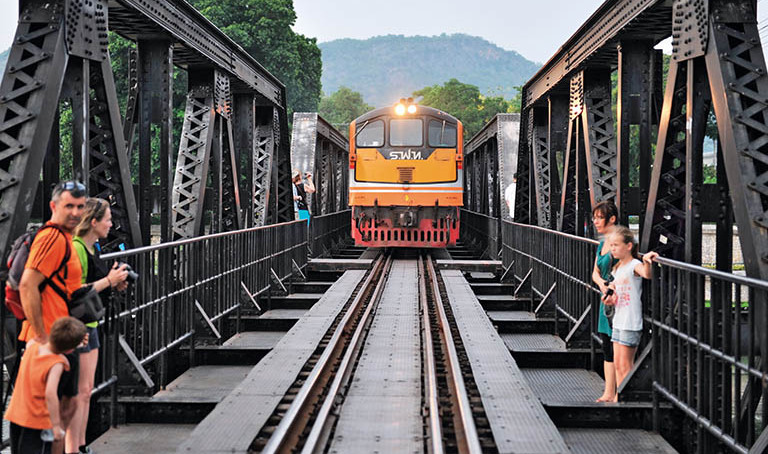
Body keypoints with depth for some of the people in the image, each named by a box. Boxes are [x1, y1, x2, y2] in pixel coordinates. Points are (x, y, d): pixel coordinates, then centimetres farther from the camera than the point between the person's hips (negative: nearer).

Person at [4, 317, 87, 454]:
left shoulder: (31, 347, -1)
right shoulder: (56, 364, -22)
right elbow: (50, 394, -31)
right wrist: (56, 425, -26)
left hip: (15, 416, 7)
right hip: (37, 422, -7)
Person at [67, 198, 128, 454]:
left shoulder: (92, 248, 14)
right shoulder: (76, 248, -17)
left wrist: (113, 285, 8)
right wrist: (108, 281, -19)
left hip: (90, 325, 10)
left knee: (86, 390, 14)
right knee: (79, 391, -6)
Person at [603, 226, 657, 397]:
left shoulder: (635, 265, -12)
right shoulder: (617, 269, 13)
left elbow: (647, 275, -35)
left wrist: (647, 262, -54)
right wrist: (610, 300, 2)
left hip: (631, 323, -8)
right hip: (618, 321, 8)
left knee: (625, 365, -3)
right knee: (618, 363, 12)